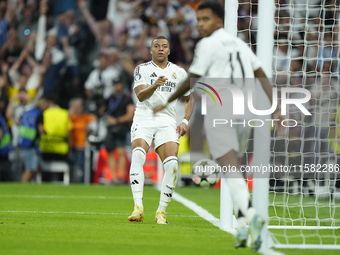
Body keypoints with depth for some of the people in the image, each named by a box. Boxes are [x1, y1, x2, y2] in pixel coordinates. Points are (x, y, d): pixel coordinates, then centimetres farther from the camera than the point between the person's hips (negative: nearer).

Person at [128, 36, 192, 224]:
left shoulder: (179, 73, 13)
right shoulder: (142, 69, 6)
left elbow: (189, 99, 21)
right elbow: (140, 95, -10)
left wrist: (185, 121, 5)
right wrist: (155, 85, -30)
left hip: (167, 121, 2)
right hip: (144, 118, -1)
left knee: (172, 164, -19)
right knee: (138, 155, -28)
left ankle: (161, 211, -8)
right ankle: (138, 207, -29)